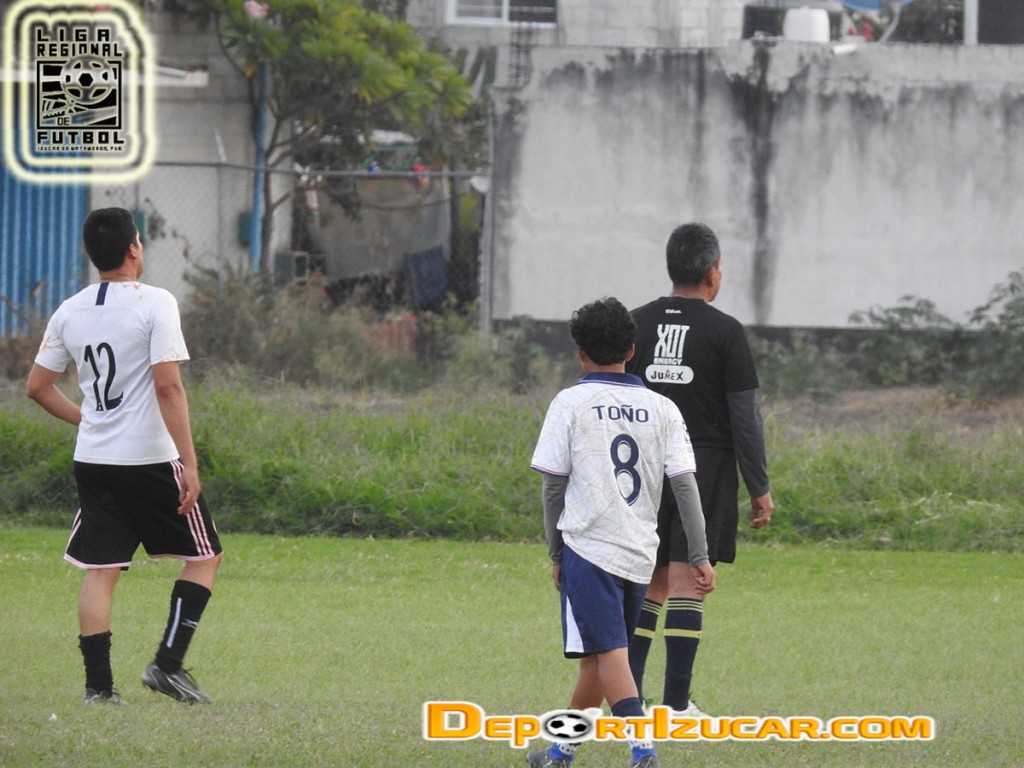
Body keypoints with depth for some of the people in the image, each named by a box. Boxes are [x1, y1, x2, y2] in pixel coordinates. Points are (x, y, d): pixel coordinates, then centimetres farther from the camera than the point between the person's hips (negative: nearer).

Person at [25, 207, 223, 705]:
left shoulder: (70, 312, 6)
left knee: (99, 570, 7)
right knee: (204, 556, 8)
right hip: (150, 458, -5)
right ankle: (168, 663, -2)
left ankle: (98, 683, 0)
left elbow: (37, 386, 11)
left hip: (92, 460, 5)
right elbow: (168, 387, -16)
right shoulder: (154, 303, -10)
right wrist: (190, 464, -16)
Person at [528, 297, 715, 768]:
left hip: (588, 547, -5)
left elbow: (553, 486, -1)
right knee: (597, 659, 16)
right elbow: (685, 486, 3)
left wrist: (555, 553, 10)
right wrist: (701, 558, 5)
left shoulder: (570, 404, -2)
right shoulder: (660, 408, 7)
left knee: (609, 656, -11)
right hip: (640, 552, 5)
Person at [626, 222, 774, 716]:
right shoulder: (725, 332, -7)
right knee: (686, 584, -4)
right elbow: (745, 417, -7)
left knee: (651, 583, 13)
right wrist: (759, 488, -1)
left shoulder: (636, 324, 5)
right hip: (706, 470, -4)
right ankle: (676, 704, -6)